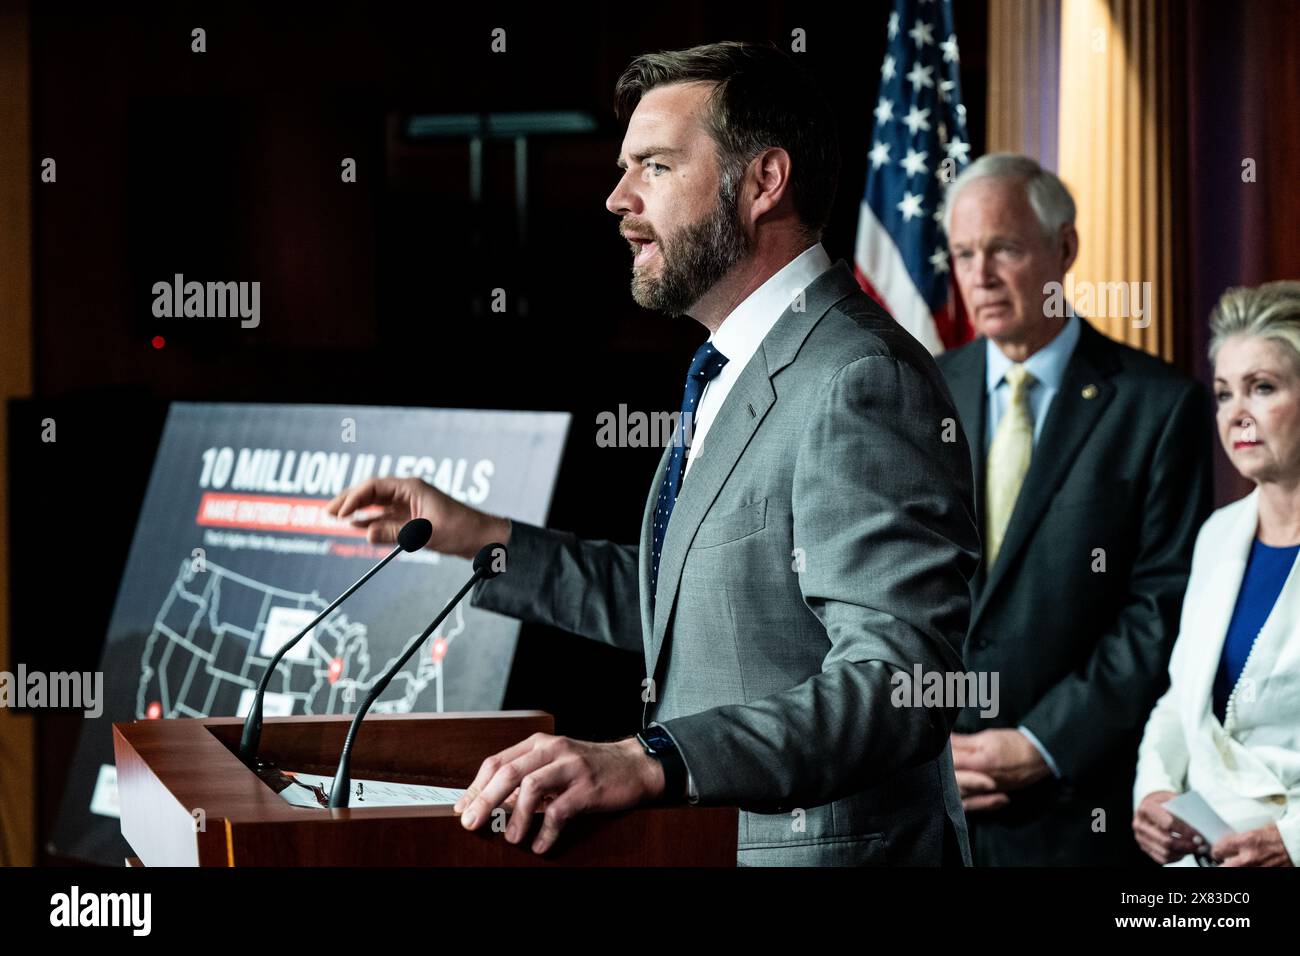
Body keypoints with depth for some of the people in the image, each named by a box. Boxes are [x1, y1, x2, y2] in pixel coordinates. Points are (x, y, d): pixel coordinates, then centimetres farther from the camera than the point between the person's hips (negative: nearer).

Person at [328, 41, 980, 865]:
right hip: (705, 844, 9)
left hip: (827, 848, -9)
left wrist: (651, 761, -40)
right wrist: (479, 539, 13)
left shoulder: (860, 383, -20)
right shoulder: (739, 376, 13)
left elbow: (897, 679, -30)